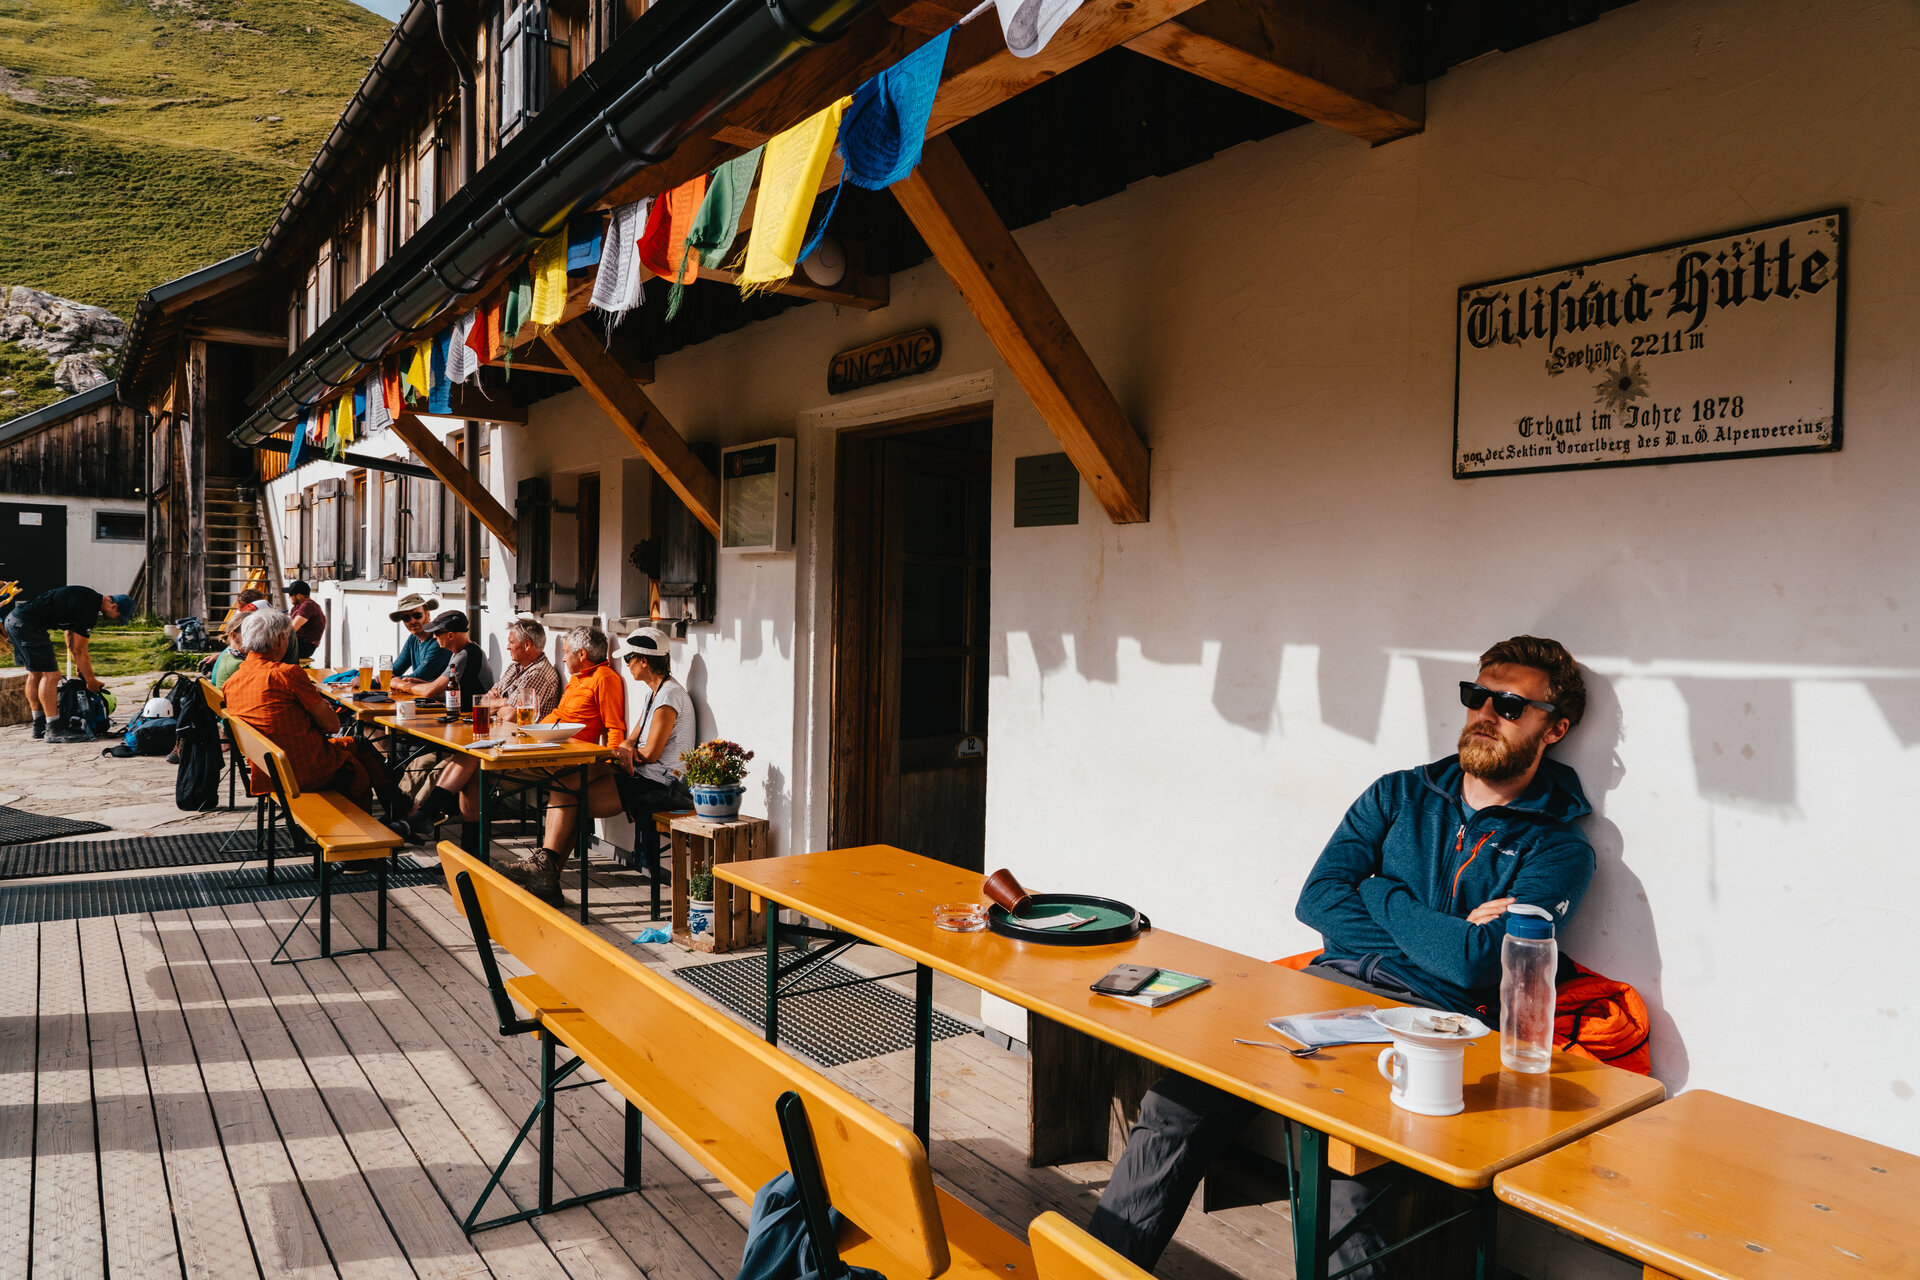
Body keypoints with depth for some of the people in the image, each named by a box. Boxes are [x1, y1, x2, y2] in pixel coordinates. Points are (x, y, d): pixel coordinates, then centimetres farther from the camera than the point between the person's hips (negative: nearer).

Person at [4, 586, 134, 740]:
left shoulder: (88, 598, 13)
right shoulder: (89, 610, -17)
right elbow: (79, 651, -12)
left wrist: (80, 669, 25)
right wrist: (91, 681, -2)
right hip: (26, 623, -11)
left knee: (35, 673, 19)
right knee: (51, 675, -10)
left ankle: (39, 727, 28)